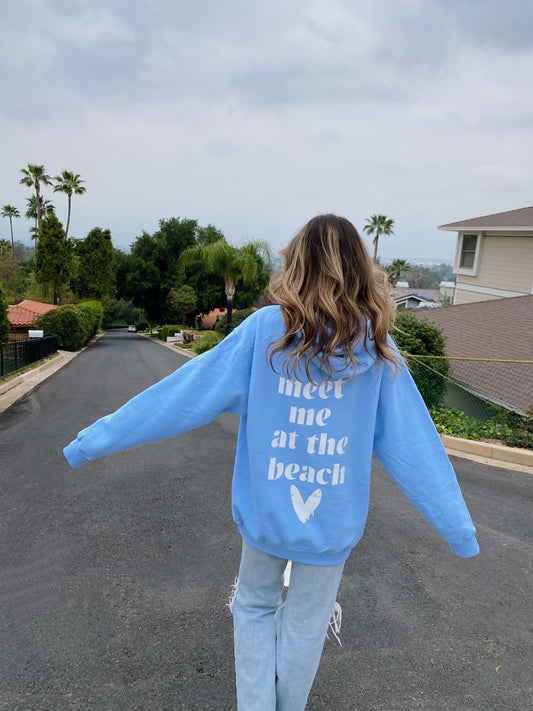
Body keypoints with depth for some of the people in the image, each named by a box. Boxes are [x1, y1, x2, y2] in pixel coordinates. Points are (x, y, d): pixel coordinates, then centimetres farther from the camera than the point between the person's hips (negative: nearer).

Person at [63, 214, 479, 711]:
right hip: (333, 521, 1)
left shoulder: (264, 330, -15)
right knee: (305, 624, 25)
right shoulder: (377, 349, -12)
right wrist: (460, 530, 6)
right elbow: (413, 447, -7)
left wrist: (94, 441, -2)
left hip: (266, 511, -1)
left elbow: (184, 394, -13)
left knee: (254, 607, 28)